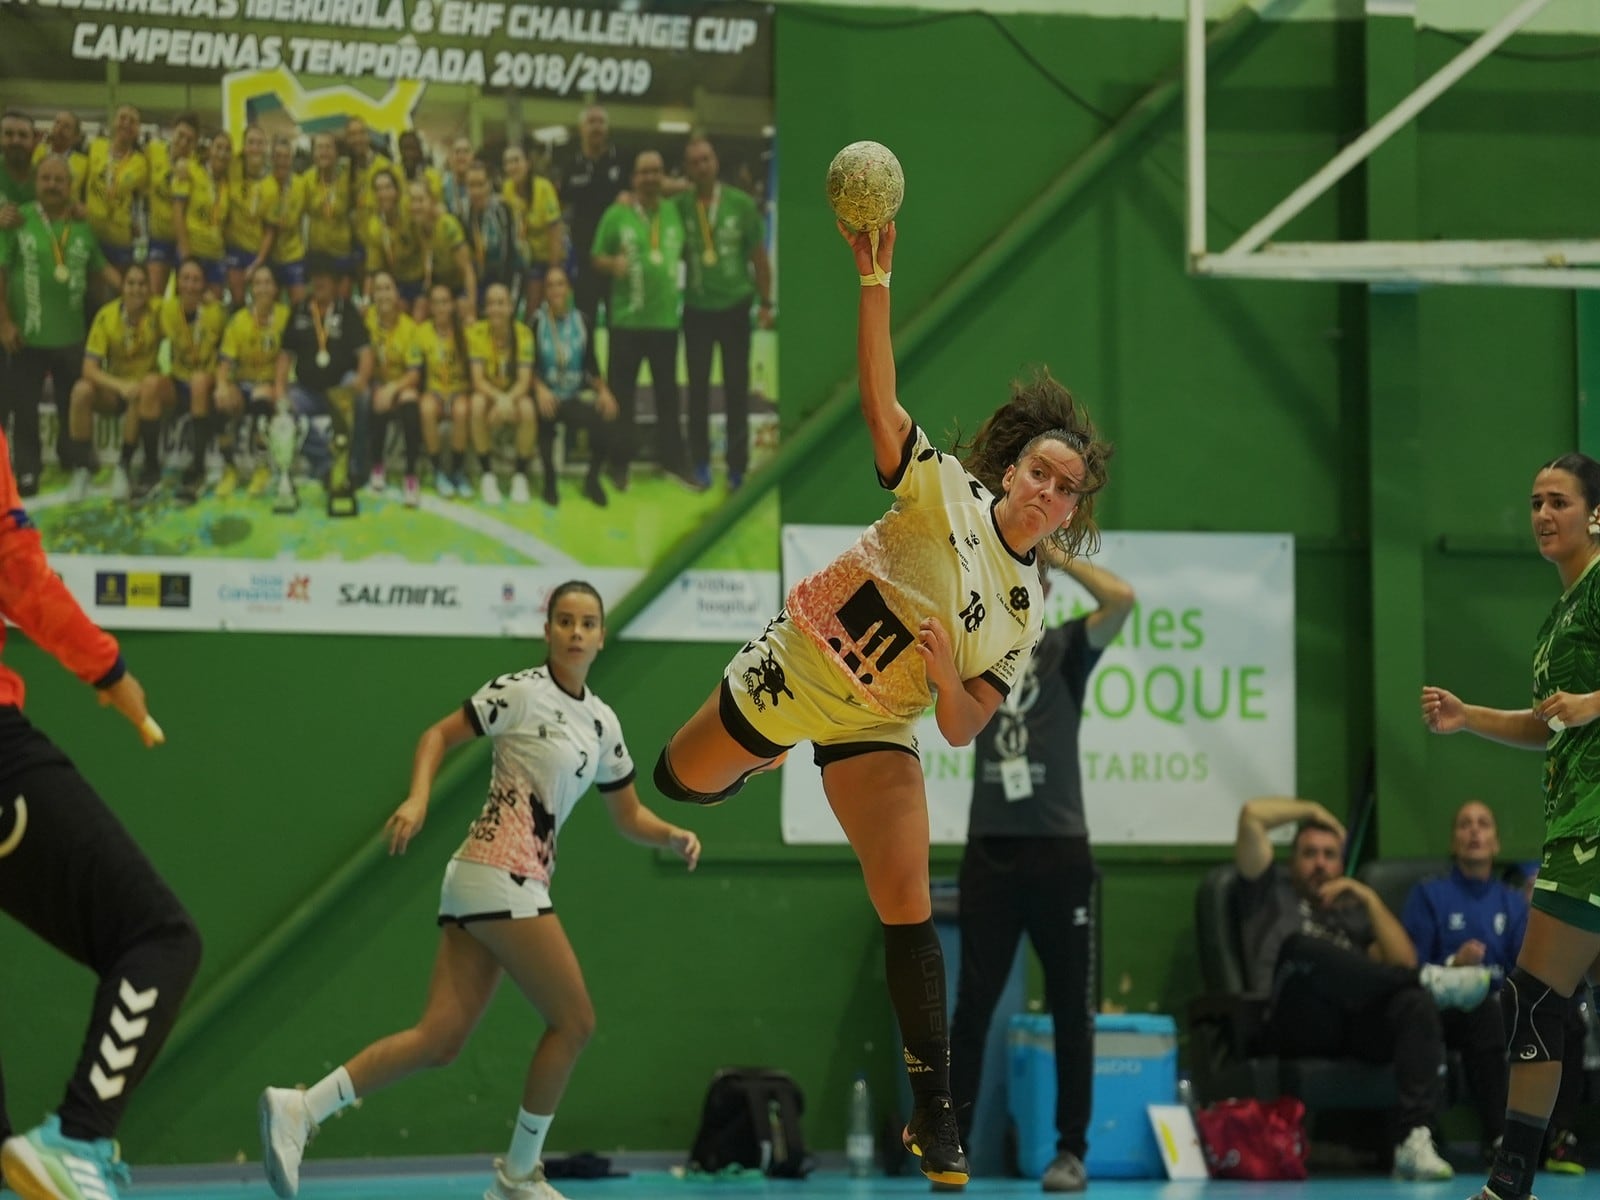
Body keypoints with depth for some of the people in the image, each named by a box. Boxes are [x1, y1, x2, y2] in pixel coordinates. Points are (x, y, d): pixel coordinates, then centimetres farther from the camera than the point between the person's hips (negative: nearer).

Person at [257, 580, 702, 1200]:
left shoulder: (602, 723, 16)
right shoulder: (522, 691, -4)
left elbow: (628, 816, 22)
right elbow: (439, 735, -3)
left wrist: (674, 836, 3)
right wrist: (417, 799, -19)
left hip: (523, 882, 7)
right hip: (500, 874, -7)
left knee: (440, 1039, -1)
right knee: (574, 1020, -3)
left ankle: (297, 1110, -6)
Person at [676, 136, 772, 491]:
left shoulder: (740, 203, -4)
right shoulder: (680, 206, -4)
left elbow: (758, 256, 2)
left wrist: (765, 303, 2)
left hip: (735, 307, 0)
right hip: (697, 309, 0)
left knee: (737, 390, 4)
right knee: (698, 389, 5)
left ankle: (737, 468, 12)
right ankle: (700, 464, 14)